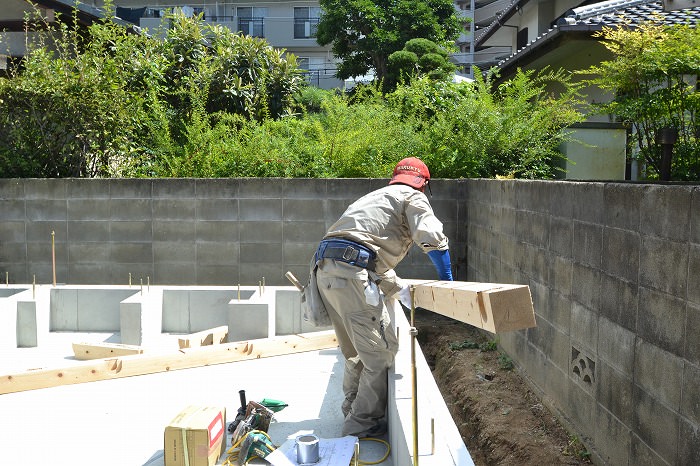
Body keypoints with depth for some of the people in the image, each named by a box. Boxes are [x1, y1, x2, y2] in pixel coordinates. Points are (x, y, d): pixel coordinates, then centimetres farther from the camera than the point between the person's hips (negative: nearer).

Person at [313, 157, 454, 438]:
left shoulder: (377, 197, 35)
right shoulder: (413, 197, 9)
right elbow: (432, 238, -8)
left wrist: (399, 290, 32)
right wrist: (446, 278, 5)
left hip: (326, 271, 9)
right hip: (351, 273, -9)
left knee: (356, 352, 22)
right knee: (381, 352, 0)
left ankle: (352, 412, 33)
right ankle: (363, 424, 5)